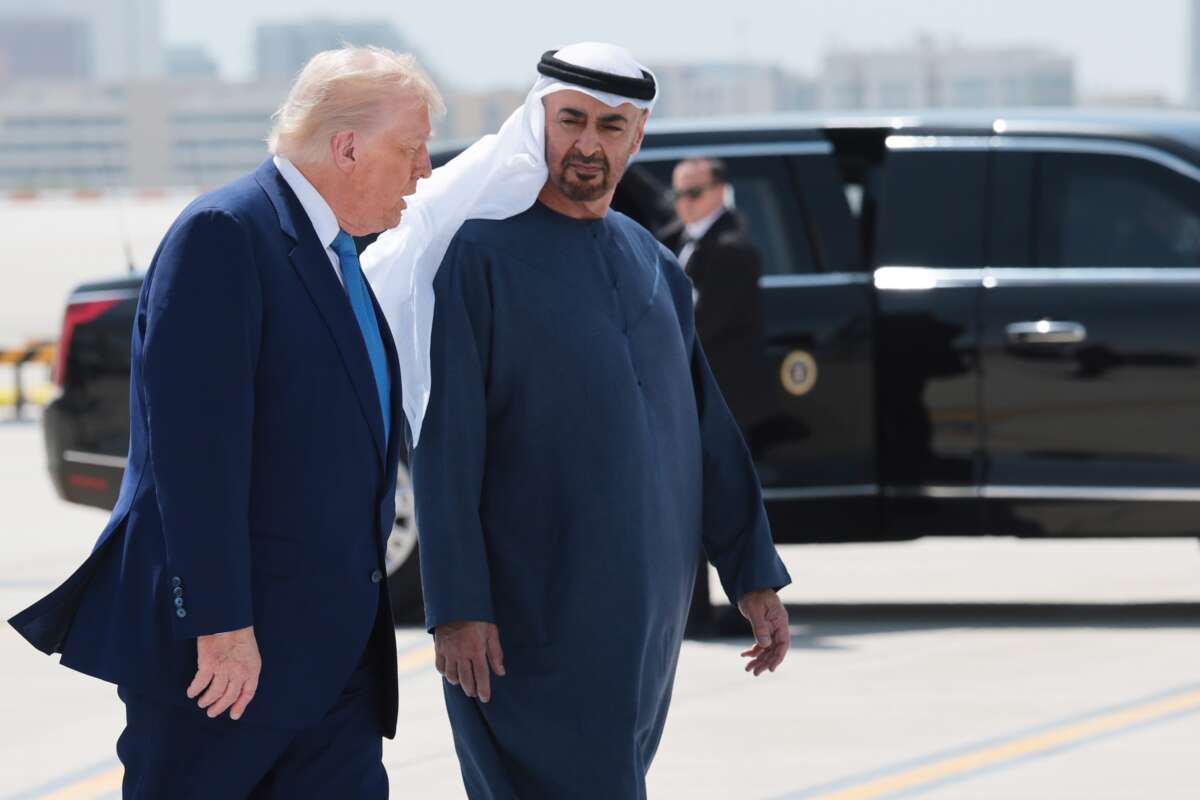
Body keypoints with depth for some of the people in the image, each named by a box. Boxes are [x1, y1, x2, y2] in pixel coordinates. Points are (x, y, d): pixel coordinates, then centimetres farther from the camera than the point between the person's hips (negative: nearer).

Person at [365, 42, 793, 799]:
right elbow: (446, 447, -11)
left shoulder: (653, 264, 13)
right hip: (531, 615, -6)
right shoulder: (480, 254, -6)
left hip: (642, 611, 6)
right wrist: (456, 608, -16)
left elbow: (707, 431, 16)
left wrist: (754, 574, 13)